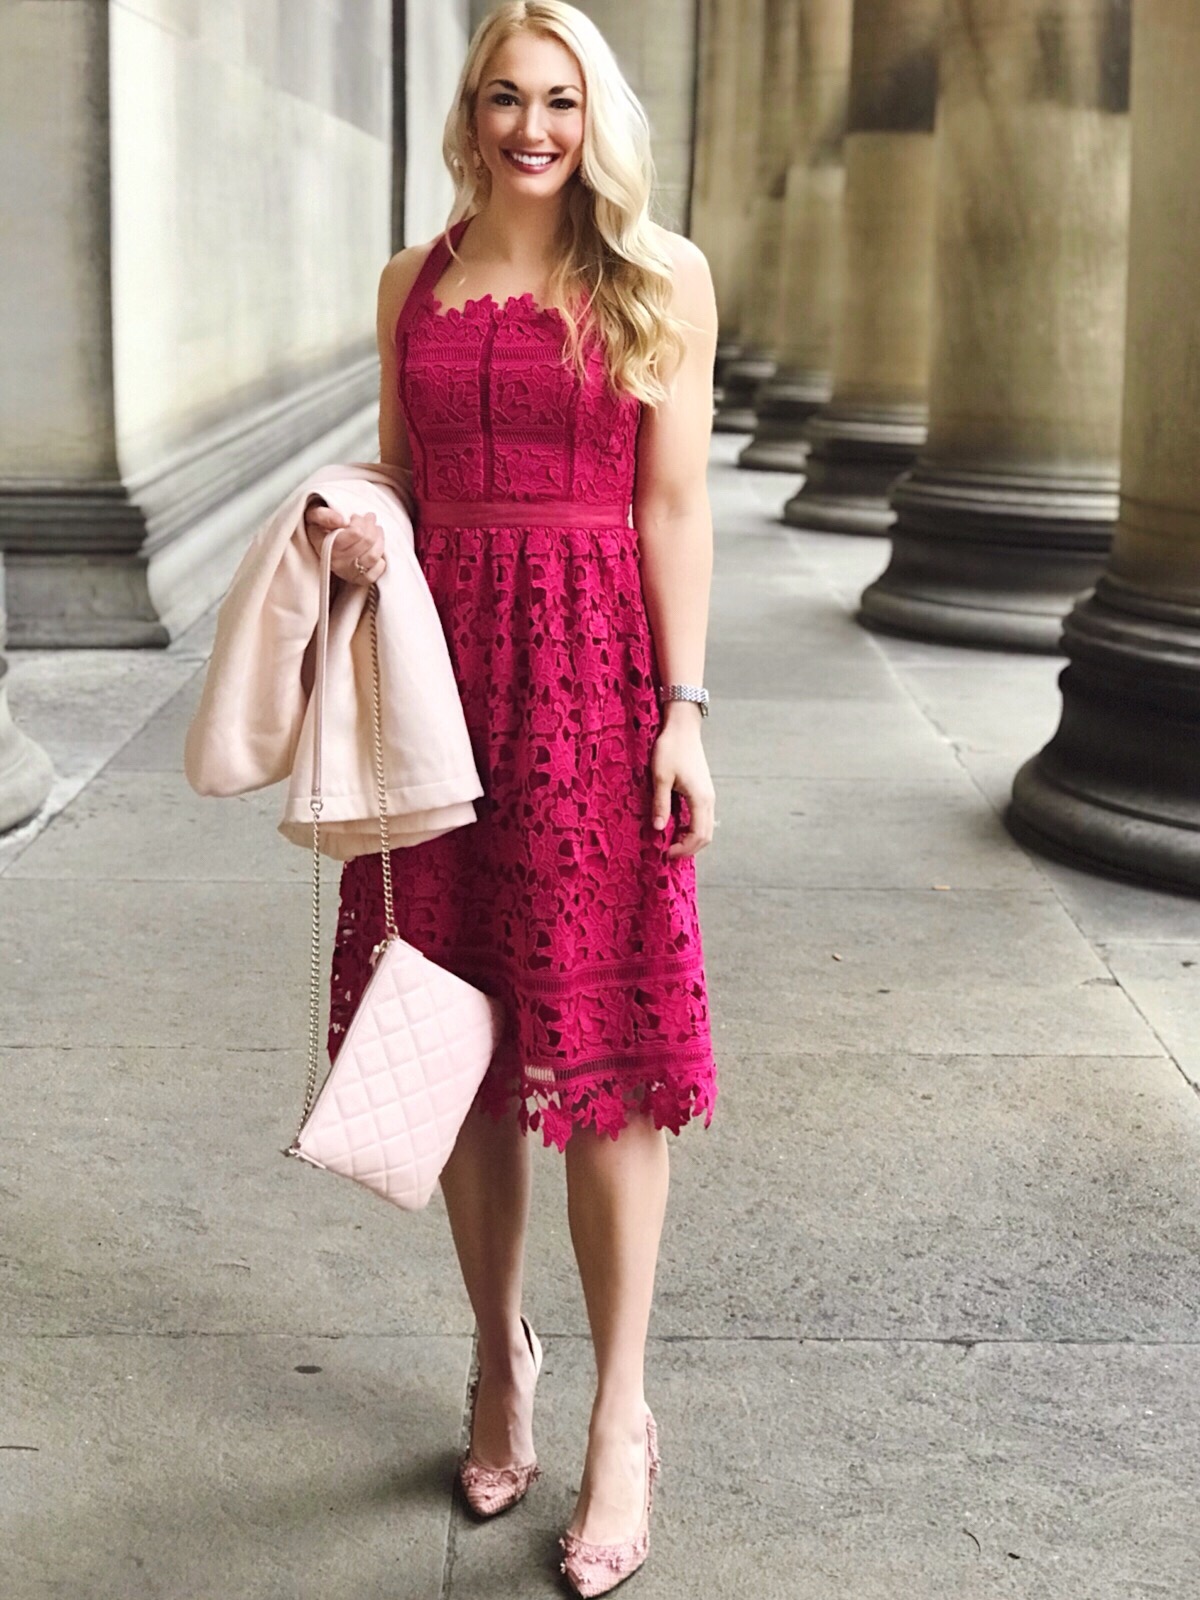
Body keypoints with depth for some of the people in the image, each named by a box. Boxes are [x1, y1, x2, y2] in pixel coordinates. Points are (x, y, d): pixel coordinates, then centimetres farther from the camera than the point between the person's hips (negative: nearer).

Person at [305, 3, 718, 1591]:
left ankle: (621, 1413, 10)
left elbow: (672, 506, -2)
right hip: (439, 658, 4)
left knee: (598, 1041, -2)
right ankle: (500, 1354, 28)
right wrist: (357, 536, -4)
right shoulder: (413, 279, 12)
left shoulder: (662, 277, 2)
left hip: (592, 671, -3)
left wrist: (683, 712, -8)